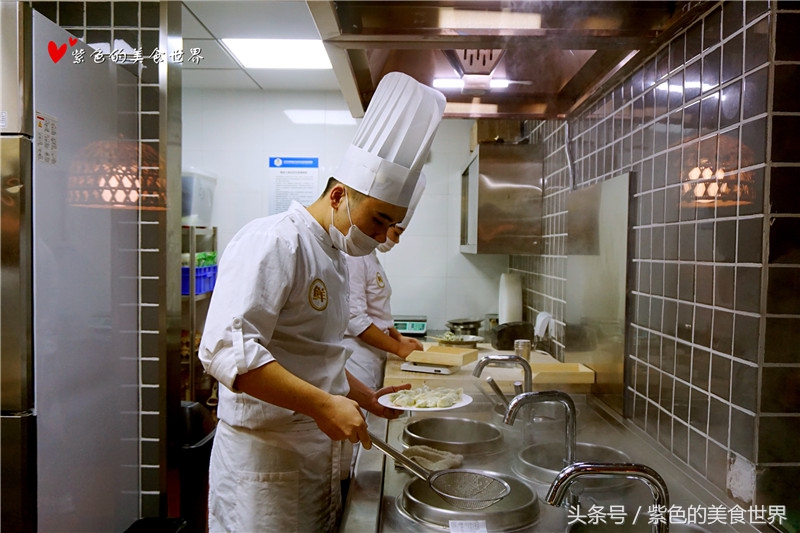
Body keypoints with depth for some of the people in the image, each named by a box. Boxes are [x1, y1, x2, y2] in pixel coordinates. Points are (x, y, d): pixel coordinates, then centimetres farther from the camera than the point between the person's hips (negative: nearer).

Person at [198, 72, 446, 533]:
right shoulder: (275, 242, -17)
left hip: (319, 456, 9)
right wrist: (322, 404, -28)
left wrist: (365, 397, 12)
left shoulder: (336, 256, 12)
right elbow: (226, 349, -28)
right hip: (266, 461, -9)